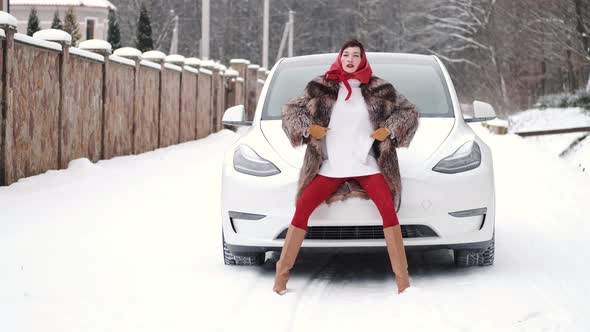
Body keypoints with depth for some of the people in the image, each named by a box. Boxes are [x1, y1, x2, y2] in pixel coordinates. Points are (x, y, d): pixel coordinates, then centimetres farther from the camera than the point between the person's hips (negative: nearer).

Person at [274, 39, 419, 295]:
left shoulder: (378, 89, 4)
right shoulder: (322, 87, 4)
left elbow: (408, 110, 13)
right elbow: (291, 109, 11)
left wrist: (390, 130, -3)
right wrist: (308, 129, -6)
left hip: (366, 165, -1)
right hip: (330, 166, 1)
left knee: (388, 209, -20)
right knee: (302, 210, -10)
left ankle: (402, 277, -18)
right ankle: (282, 272, 0)